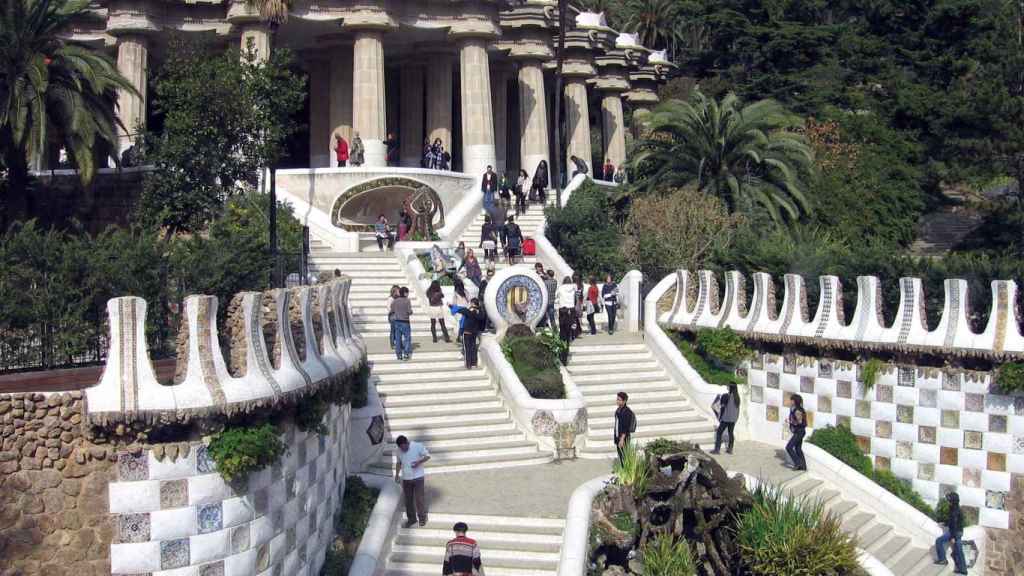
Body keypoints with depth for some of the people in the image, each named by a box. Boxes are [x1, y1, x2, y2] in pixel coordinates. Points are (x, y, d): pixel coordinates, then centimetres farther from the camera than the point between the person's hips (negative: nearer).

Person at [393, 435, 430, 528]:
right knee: (408, 500, 9)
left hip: (418, 477, -4)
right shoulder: (399, 451, 2)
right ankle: (411, 518, 24)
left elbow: (427, 456, -6)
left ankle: (422, 518, 13)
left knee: (419, 498, -2)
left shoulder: (418, 446, -11)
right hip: (406, 479, 4)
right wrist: (397, 474, 5)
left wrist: (419, 462, -21)